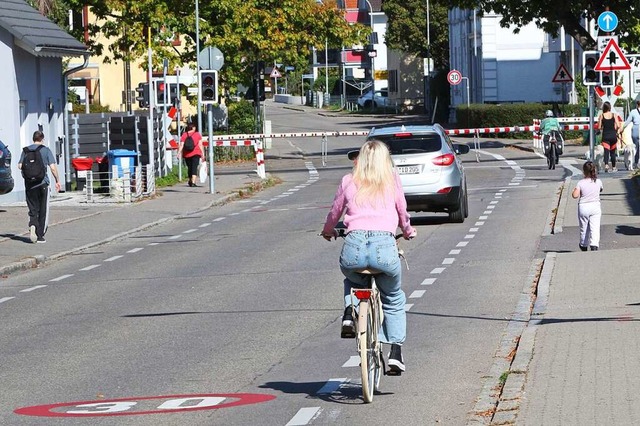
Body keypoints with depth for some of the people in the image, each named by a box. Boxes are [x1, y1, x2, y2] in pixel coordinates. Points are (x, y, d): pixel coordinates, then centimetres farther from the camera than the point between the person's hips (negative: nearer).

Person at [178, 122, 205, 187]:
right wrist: (203, 153, 3)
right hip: (195, 153, -2)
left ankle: (190, 181, 30)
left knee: (189, 167, 16)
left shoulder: (184, 135, 2)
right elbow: (200, 145, -1)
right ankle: (193, 182, -19)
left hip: (187, 154, 2)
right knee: (194, 167, -6)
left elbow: (181, 145, -4)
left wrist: (179, 153, -5)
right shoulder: (197, 134, 0)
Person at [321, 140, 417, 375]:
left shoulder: (349, 182, 18)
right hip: (385, 244, -1)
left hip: (354, 245, 1)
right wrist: (408, 231, 50)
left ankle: (349, 315, 8)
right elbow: (403, 213, 27)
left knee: (352, 281, 36)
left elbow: (334, 213, 28)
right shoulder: (393, 181, 17)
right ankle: (396, 351, 13)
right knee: (393, 299, 25)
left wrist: (327, 232, 50)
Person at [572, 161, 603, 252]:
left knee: (584, 228, 16)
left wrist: (574, 190, 3)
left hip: (583, 207, 0)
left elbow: (575, 195, -16)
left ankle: (583, 246, 34)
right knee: (595, 228, -4)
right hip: (595, 207, 0)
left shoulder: (581, 183, -11)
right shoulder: (598, 182, -3)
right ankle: (594, 245, -21)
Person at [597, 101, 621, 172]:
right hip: (613, 135, 1)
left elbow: (599, 127, -3)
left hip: (605, 135, -1)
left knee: (606, 151, -6)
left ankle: (606, 164, -28)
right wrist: (617, 131, 12)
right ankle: (613, 167, 22)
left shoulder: (601, 115, -3)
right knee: (613, 152, 15)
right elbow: (618, 126, -7)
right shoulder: (614, 114, -3)